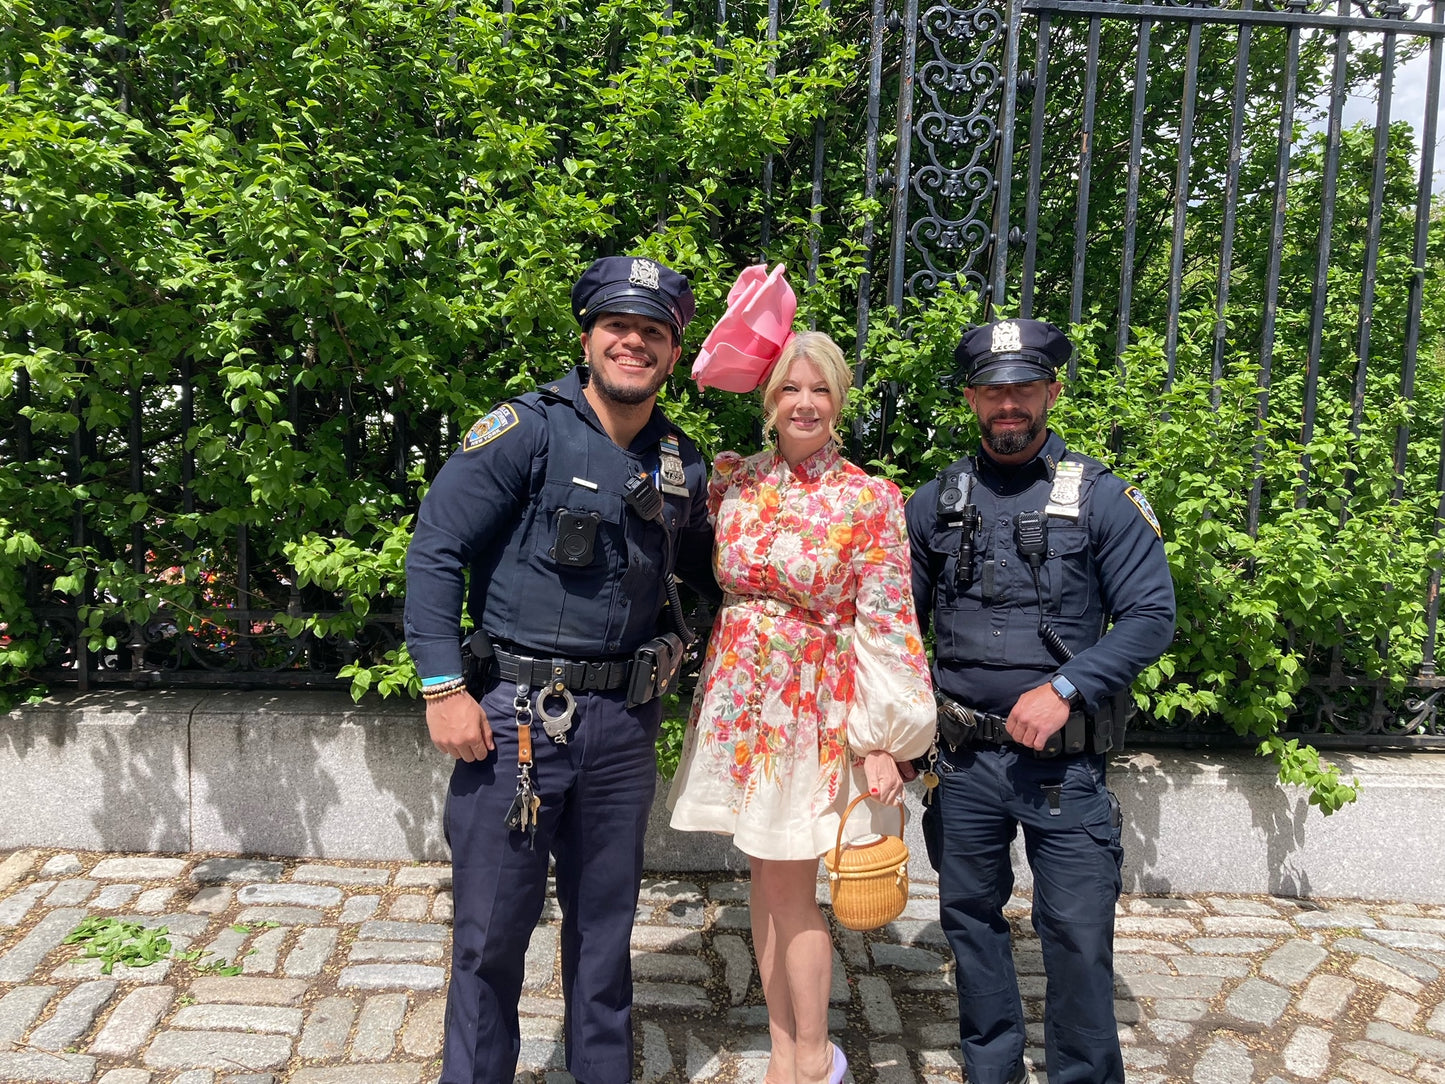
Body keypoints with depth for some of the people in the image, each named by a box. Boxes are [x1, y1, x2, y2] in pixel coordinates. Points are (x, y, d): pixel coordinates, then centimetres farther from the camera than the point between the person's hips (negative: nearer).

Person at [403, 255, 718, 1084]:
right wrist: (444, 688, -13)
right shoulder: (529, 431, -9)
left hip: (623, 722, 5)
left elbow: (708, 573, 21)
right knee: (493, 927, 6)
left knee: (606, 921, 18)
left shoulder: (682, 464, 6)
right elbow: (435, 551, -10)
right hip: (515, 714, -4)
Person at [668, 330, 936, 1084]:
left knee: (788, 889, 2)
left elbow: (887, 628, -9)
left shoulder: (868, 500, -8)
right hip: (738, 701, 4)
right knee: (765, 882, 13)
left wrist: (883, 742, -11)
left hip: (812, 705, -4)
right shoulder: (733, 481, 3)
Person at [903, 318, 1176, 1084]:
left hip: (1063, 763, -3)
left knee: (1078, 935, 2)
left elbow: (1151, 617, -6)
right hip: (963, 761, 3)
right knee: (971, 922, 16)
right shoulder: (935, 502, 5)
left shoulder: (1102, 498, -3)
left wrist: (1064, 688, -16)